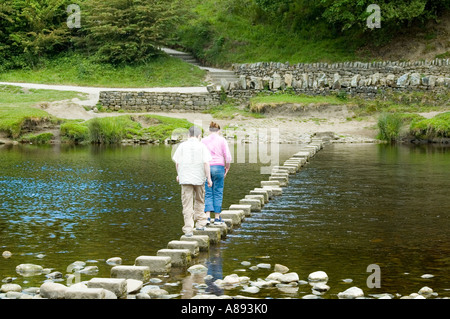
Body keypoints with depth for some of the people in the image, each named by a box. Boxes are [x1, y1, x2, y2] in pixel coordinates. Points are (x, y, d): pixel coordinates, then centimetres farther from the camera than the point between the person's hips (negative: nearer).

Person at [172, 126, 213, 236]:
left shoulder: (182, 146, 1)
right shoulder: (202, 146, -2)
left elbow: (177, 163, 3)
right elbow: (206, 163, -9)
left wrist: (179, 174, 19)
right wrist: (208, 178, -5)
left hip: (185, 178, 0)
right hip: (199, 178, 0)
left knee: (187, 204, 0)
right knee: (199, 200, 21)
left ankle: (188, 229, -6)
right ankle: (200, 223, 25)